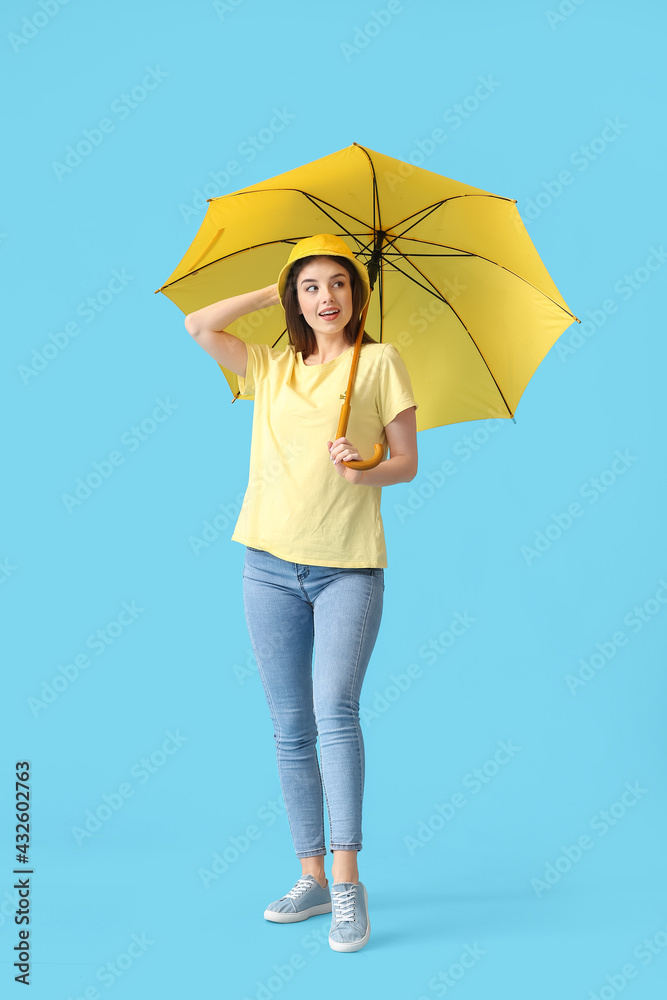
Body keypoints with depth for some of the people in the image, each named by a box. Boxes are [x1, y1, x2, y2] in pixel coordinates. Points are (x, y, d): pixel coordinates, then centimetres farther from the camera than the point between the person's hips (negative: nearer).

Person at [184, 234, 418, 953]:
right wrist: (274, 293, 14)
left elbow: (407, 462, 4)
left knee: (336, 710, -19)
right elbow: (198, 326, 11)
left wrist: (362, 470, -17)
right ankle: (312, 877, 15)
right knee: (291, 728, 5)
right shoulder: (270, 369, 15)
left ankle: (347, 880, -12)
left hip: (349, 567, -3)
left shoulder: (380, 362, 5)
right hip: (271, 565, 4)